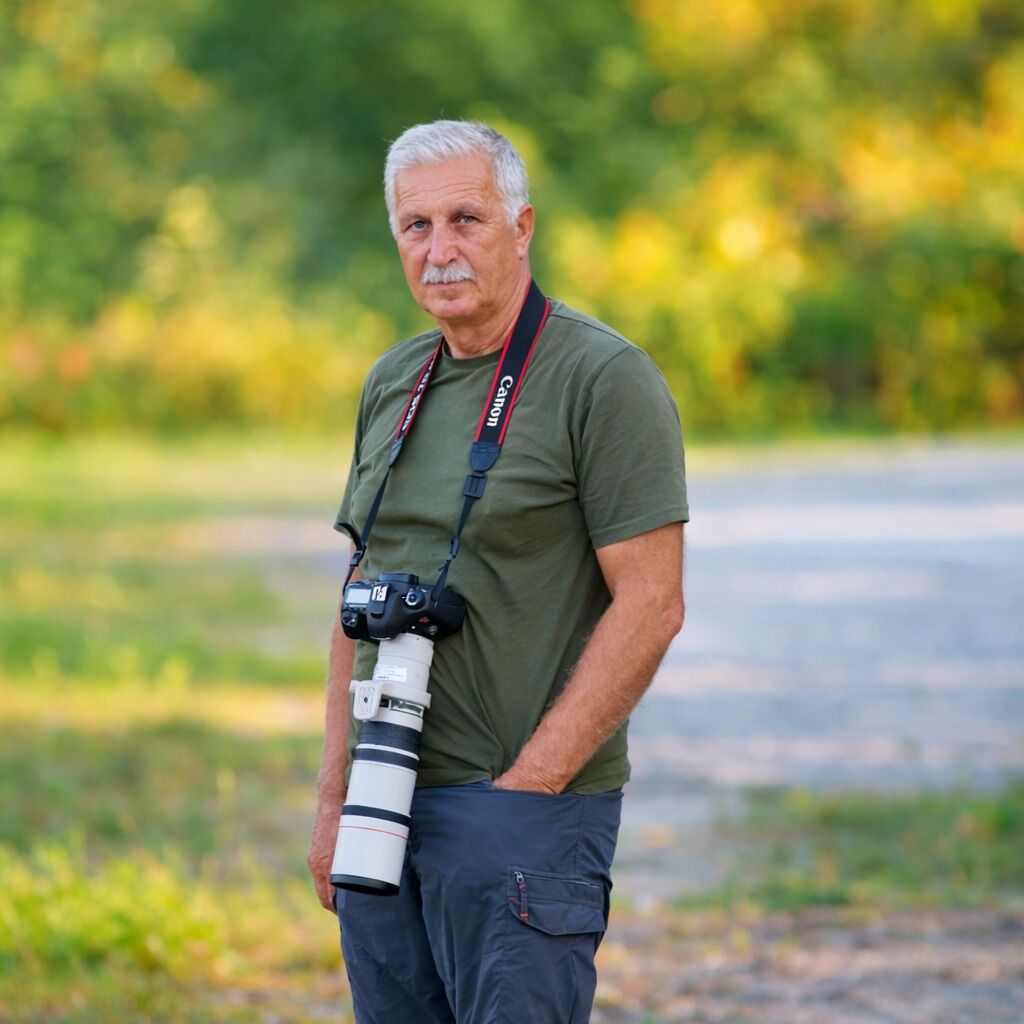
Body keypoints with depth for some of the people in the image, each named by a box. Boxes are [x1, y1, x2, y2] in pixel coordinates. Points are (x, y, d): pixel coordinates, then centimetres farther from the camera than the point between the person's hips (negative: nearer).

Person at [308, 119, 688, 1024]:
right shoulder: (394, 382, 13)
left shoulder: (605, 379, -9)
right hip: (389, 806, 7)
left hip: (525, 812, -7)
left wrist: (528, 783, -15)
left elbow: (649, 607, -14)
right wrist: (334, 797, 12)